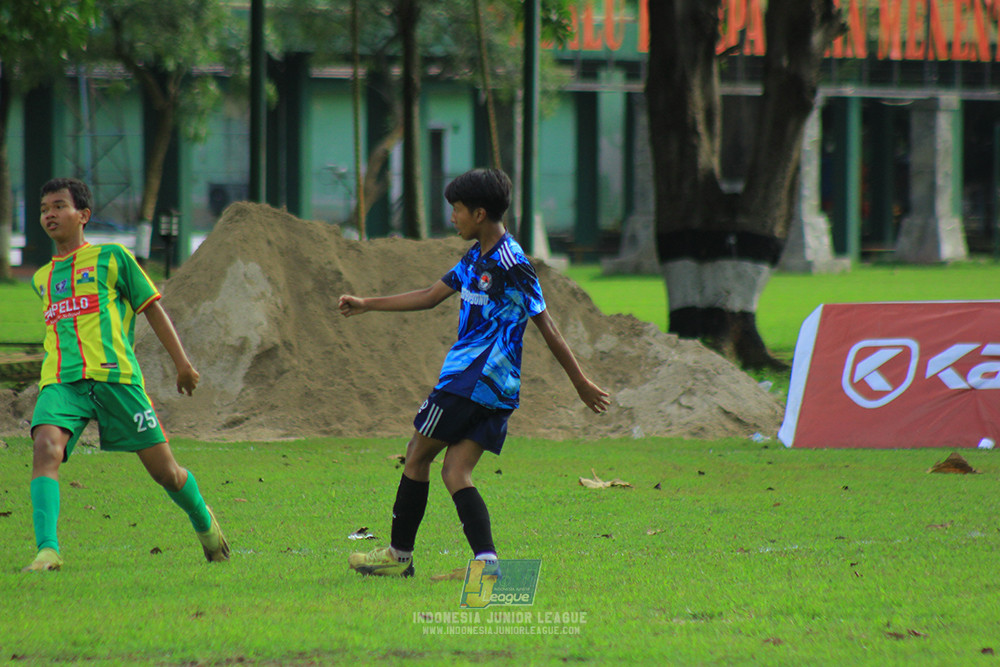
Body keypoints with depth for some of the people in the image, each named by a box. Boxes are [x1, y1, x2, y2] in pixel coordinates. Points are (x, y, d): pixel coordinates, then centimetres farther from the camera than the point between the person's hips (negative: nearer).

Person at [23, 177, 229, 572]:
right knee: (46, 447, -27)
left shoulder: (110, 258, 9)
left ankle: (203, 521, 31)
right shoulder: (41, 279, 22)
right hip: (60, 383, 3)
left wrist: (182, 363, 8)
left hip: (114, 374, -3)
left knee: (164, 470, 1)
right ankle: (47, 550, -35)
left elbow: (152, 309, 11)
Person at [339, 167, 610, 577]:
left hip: (474, 381, -8)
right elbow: (431, 296, 26)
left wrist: (581, 384, -10)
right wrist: (367, 305, 28)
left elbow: (548, 330, -13)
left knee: (418, 454, 4)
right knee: (455, 472, 0)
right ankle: (486, 560, -13)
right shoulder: (477, 257, 15)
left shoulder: (511, 265, -14)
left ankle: (399, 554, 12)